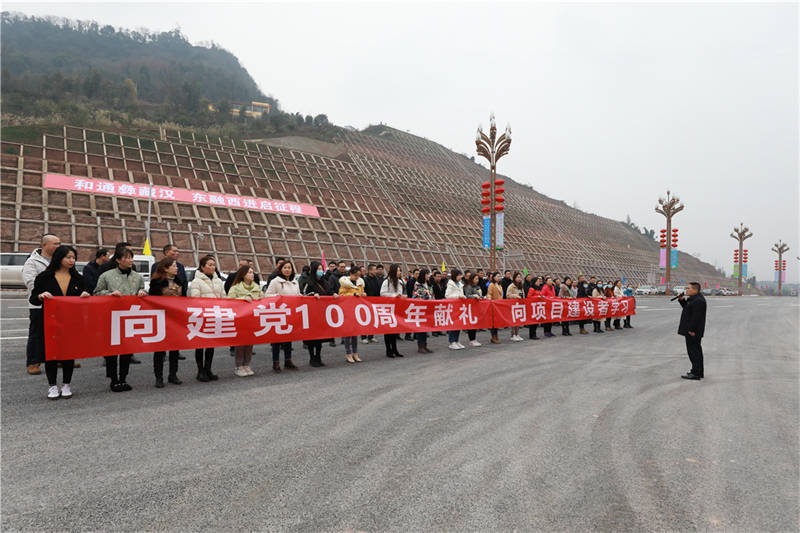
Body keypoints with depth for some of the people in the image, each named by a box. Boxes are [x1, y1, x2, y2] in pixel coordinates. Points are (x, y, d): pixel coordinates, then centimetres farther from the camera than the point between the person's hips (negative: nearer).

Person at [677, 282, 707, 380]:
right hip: (692, 330, 11)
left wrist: (691, 330, -24)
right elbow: (686, 307, 23)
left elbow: (696, 317, -24)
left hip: (693, 331, -11)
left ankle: (696, 373, -3)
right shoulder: (693, 298, 13)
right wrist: (681, 299, 7)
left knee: (693, 350, -7)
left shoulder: (698, 301, -21)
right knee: (696, 350, 17)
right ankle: (699, 372, 27)